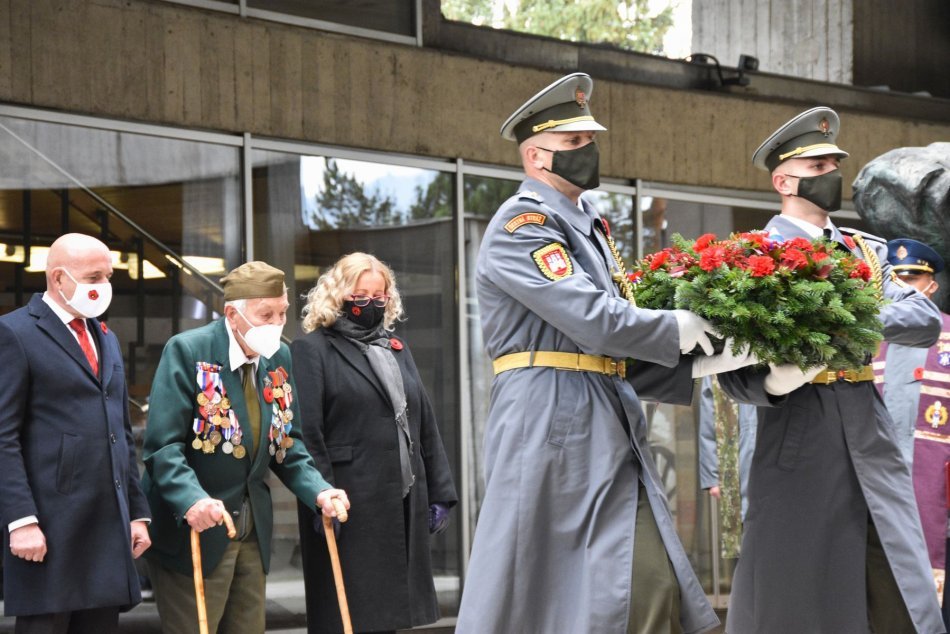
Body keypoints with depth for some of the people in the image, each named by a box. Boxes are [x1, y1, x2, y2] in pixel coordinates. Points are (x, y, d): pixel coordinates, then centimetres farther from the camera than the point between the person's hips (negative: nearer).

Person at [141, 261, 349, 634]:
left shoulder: (279, 358, 7)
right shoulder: (187, 351, -13)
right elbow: (163, 444, -19)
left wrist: (317, 491, -5)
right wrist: (191, 500, -35)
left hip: (253, 530, 7)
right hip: (193, 531, -6)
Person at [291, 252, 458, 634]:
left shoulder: (397, 349, 18)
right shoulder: (313, 350, -2)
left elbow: (425, 426, 17)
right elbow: (306, 433, -11)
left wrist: (440, 493, 11)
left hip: (404, 504, 6)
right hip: (350, 506, -6)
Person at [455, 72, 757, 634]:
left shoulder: (590, 227, 20)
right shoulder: (523, 224, -8)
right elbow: (595, 320, -20)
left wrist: (694, 366, 6)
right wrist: (677, 330, -6)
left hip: (609, 428, 9)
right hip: (553, 421, -9)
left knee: (654, 588, 3)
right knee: (533, 588, -3)